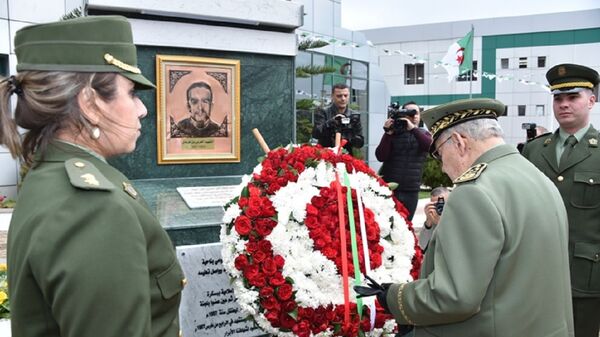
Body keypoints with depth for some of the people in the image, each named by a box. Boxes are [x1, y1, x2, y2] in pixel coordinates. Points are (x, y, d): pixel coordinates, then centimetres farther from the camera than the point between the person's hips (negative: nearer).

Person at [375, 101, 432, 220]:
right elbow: (381, 157, -8)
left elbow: (431, 146, -13)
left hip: (411, 191, 2)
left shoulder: (424, 133, 10)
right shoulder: (393, 133, 2)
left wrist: (413, 128, -21)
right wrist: (388, 133, -17)